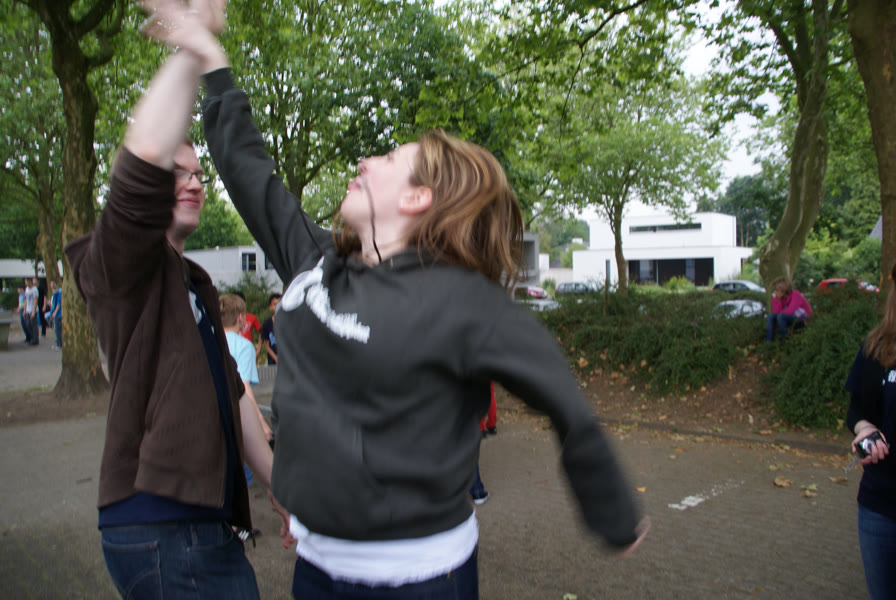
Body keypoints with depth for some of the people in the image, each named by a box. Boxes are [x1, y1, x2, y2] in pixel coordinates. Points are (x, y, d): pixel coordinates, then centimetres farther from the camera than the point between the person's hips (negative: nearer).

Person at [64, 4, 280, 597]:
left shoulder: (196, 282, 19)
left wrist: (281, 485, 17)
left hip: (203, 516, 9)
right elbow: (147, 153, -28)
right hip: (161, 526, -9)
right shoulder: (120, 263, -6)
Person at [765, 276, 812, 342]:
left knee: (780, 316, -30)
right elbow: (775, 312, -12)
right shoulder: (781, 297, -3)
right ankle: (769, 341, -14)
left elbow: (789, 311, -34)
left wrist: (779, 312, -13)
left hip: (803, 320, -7)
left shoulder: (795, 295, -23)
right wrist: (776, 298, -21)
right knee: (771, 316, -11)